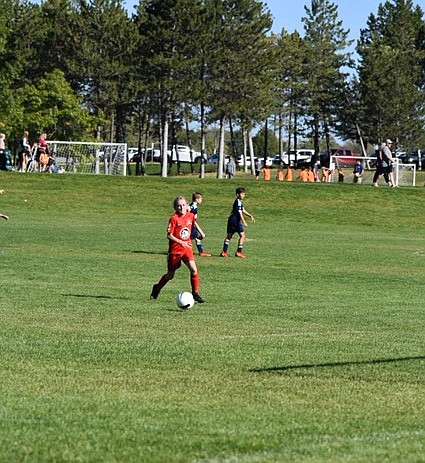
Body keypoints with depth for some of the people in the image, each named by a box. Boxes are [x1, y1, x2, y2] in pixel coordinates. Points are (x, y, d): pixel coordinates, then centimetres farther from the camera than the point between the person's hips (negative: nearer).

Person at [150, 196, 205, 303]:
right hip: (175, 249, -3)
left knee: (193, 269, -16)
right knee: (170, 275, 9)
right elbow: (169, 235, -16)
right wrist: (181, 242, -24)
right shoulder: (174, 218, -14)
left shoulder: (191, 216, 2)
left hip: (187, 248, 3)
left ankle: (195, 293, -5)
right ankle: (157, 288, 36)